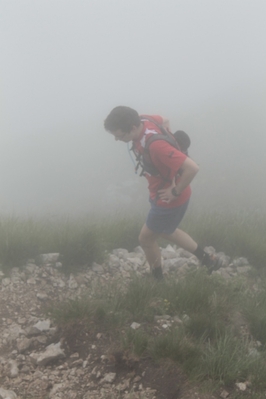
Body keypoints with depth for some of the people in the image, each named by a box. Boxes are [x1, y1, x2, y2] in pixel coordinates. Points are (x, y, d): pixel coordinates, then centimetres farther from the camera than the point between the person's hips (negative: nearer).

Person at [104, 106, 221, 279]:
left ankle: (157, 280, 37)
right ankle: (207, 259, 39)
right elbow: (164, 120, 12)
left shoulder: (155, 145, -39)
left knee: (146, 239, 13)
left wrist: (175, 192, -27)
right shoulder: (142, 121, -12)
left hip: (170, 199, -9)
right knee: (165, 231, 30)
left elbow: (192, 168, -41)